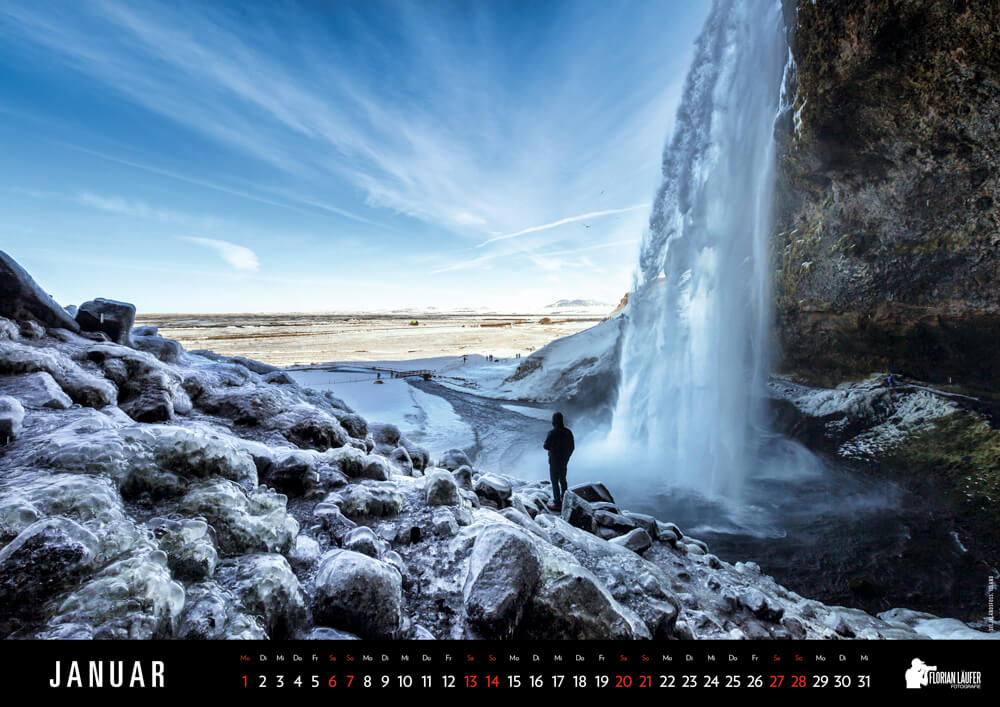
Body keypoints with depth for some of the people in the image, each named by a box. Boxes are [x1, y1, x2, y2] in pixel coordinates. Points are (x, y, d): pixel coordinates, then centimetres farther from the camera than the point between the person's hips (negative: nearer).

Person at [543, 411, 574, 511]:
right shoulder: (568, 432, -3)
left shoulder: (552, 433, -22)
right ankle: (564, 500, 32)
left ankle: (557, 504, 8)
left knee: (555, 482, 3)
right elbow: (572, 447, 4)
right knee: (563, 480, 21)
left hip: (554, 462, -6)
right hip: (564, 461, 6)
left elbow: (546, 446, -14)